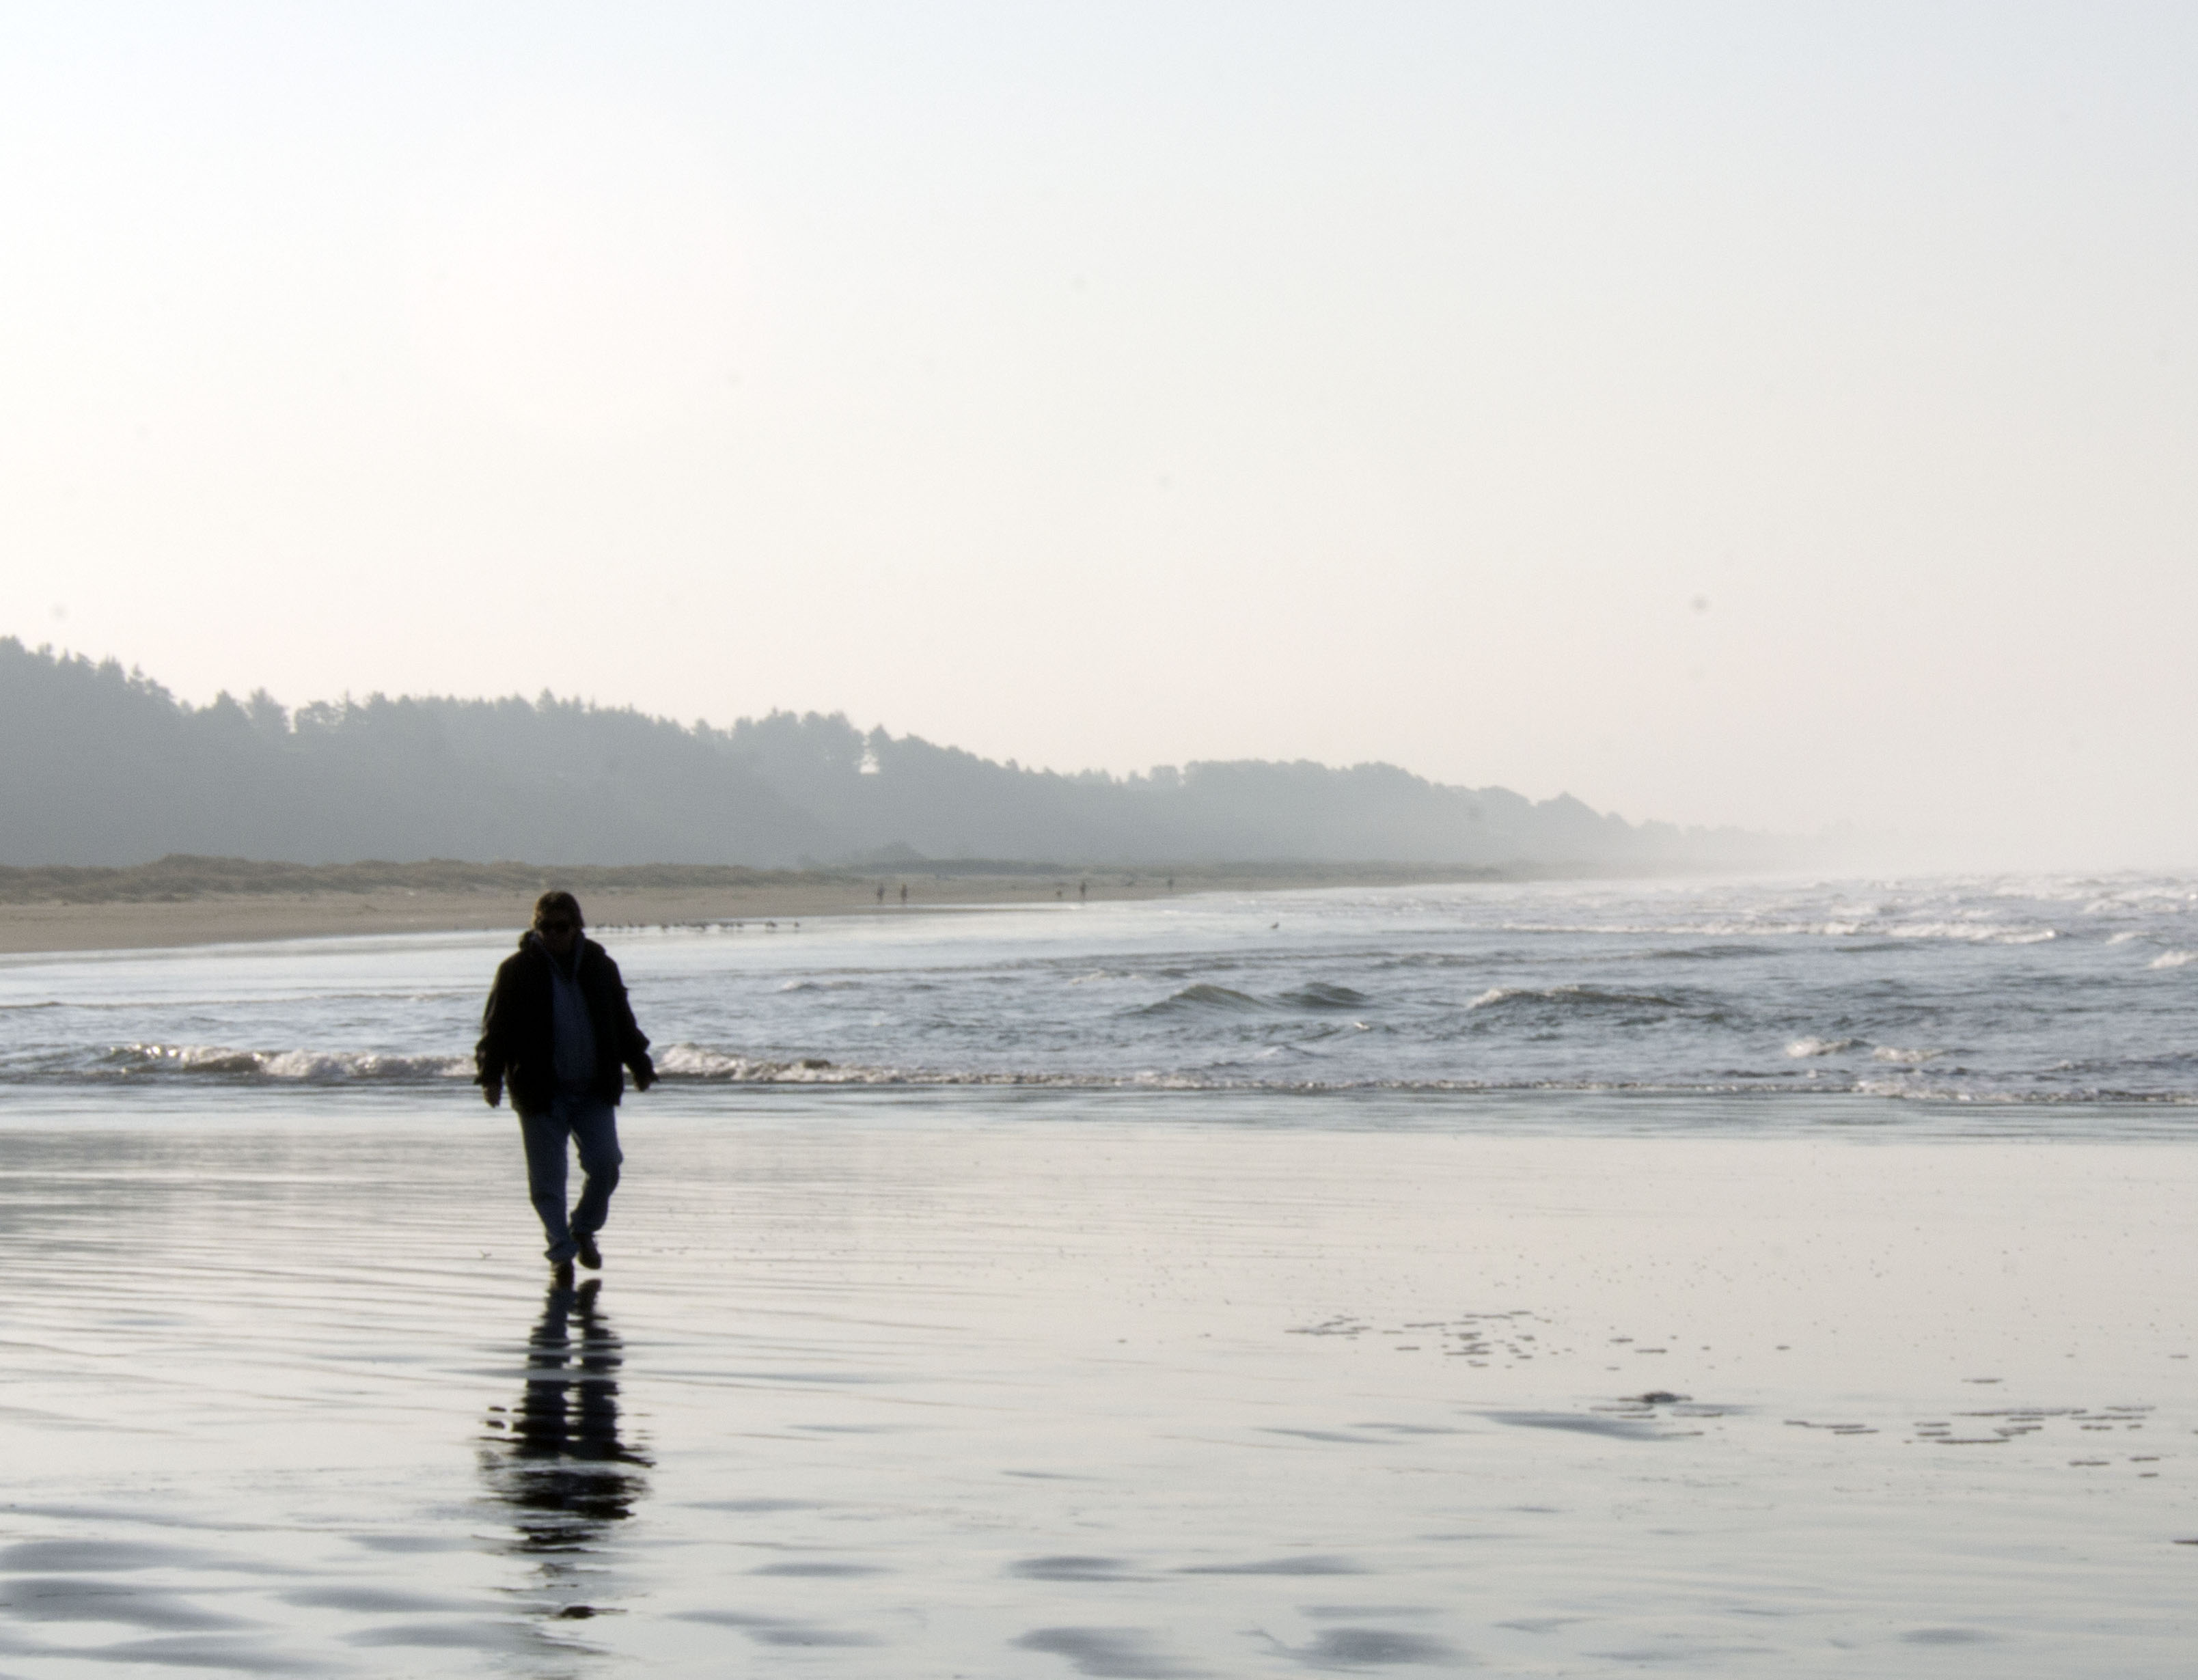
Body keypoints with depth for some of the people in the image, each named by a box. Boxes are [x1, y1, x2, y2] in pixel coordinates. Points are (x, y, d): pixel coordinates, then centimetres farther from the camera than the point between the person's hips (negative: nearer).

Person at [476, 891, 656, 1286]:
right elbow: (496, 1028, -2)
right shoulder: (518, 970, -3)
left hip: (594, 1091, 2)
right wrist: (491, 1075, -12)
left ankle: (584, 1229, 18)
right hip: (542, 1093, -2)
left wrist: (640, 1065, 13)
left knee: (605, 1164, -8)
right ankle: (562, 1253, 12)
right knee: (547, 1179, -2)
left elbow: (623, 1023, 19)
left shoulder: (599, 966, 8)